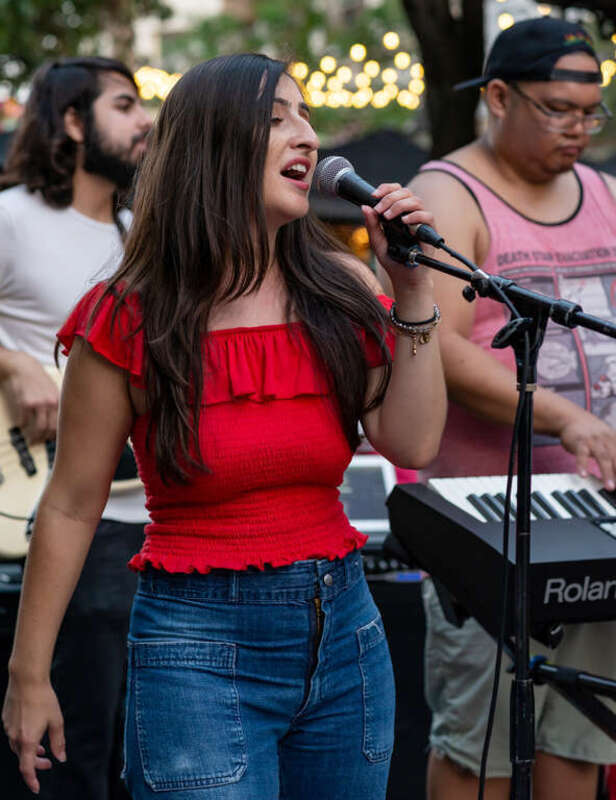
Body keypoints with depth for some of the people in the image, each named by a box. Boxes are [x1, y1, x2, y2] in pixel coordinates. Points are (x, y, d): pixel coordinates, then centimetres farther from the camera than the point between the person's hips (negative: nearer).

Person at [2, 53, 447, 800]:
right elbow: (71, 506, -3)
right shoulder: (131, 321, -8)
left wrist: (413, 288, -8)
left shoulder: (340, 290, 4)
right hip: (200, 646, -5)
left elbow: (412, 444, -4)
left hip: (344, 632, 5)